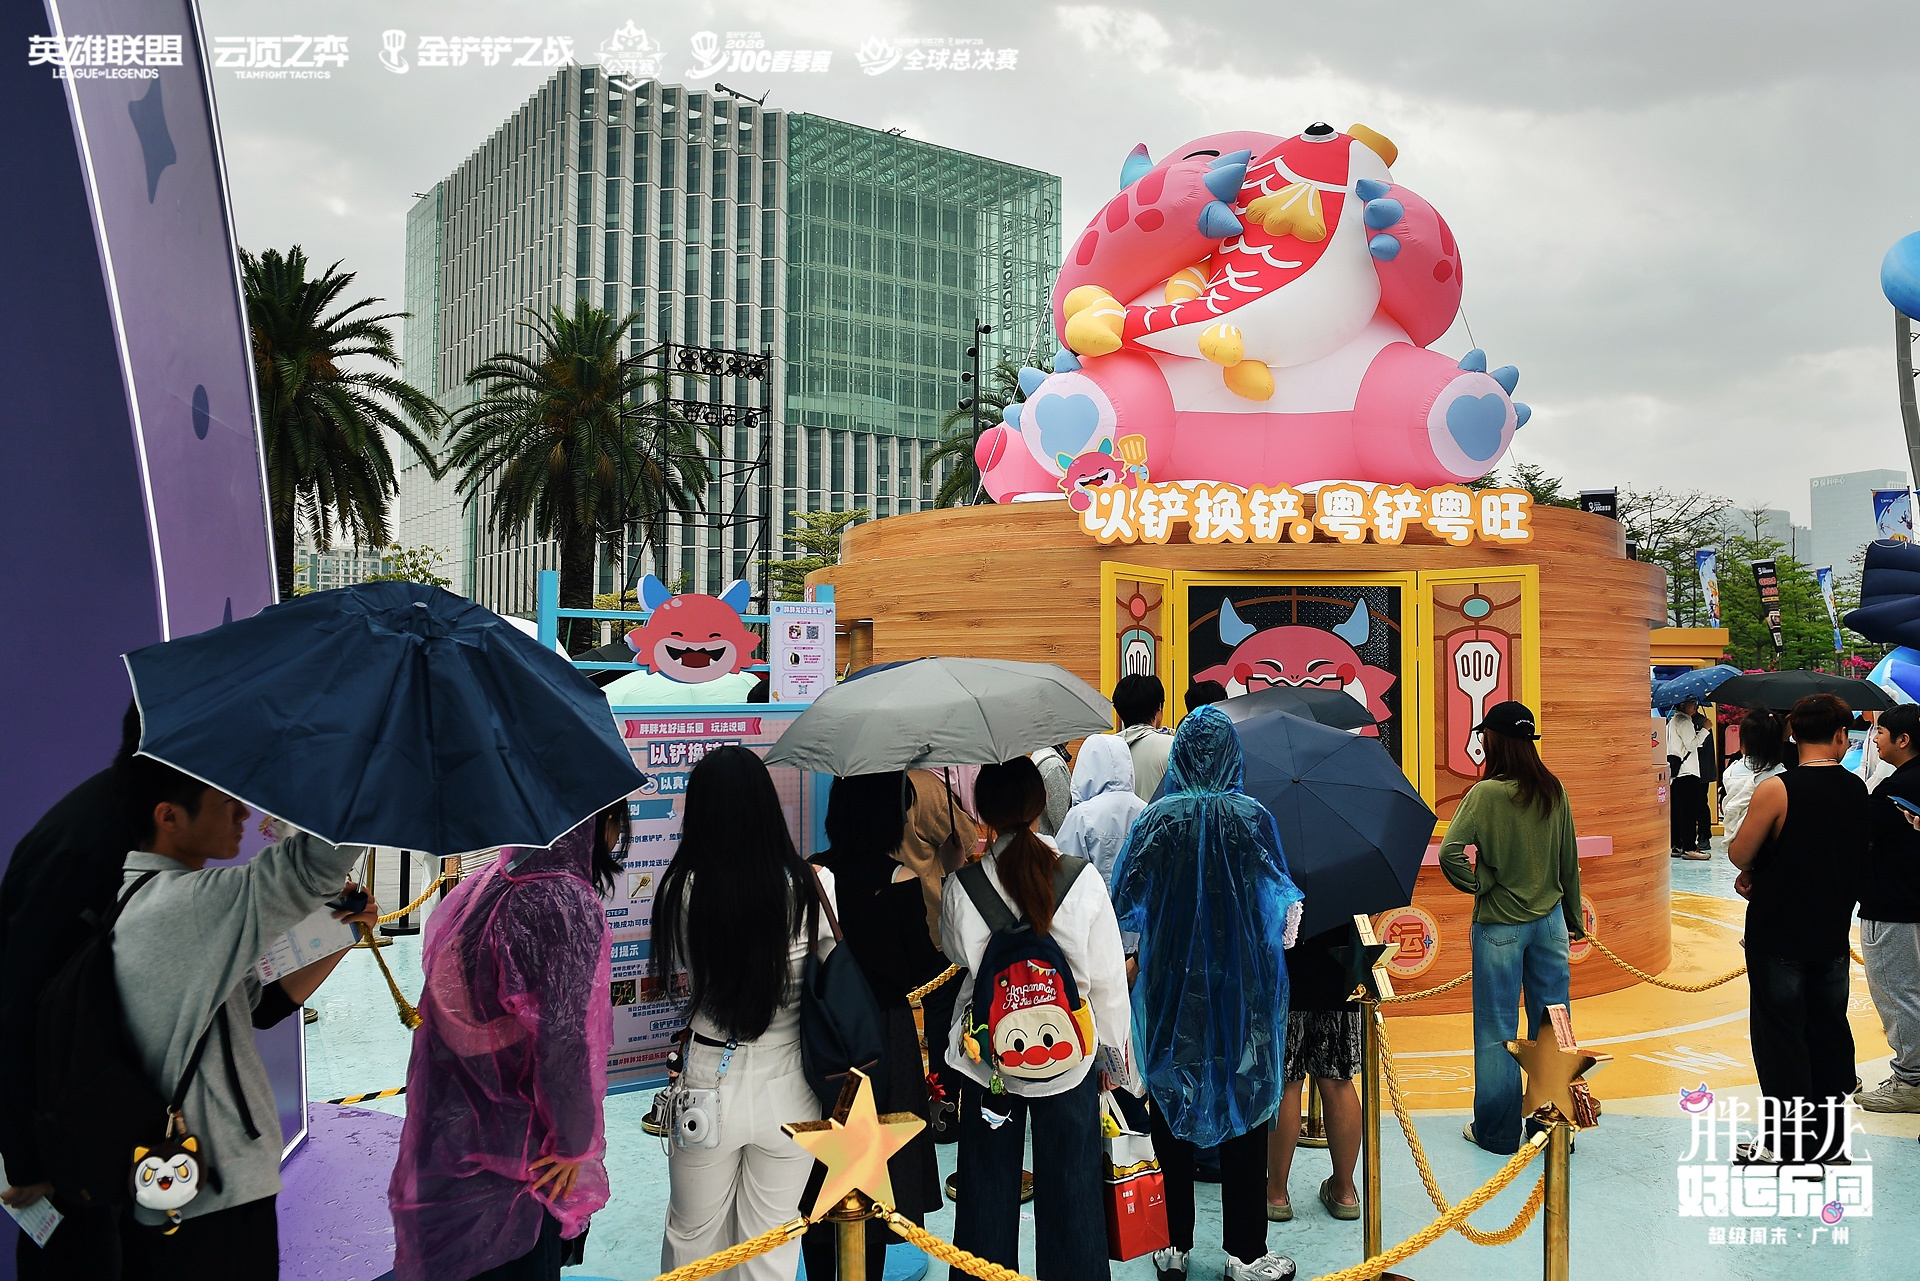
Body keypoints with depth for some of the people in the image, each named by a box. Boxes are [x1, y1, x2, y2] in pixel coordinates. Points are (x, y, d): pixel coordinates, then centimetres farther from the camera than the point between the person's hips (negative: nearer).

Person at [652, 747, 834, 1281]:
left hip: (709, 1088, 0)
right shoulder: (814, 886, -17)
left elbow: (678, 972, 1)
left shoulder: (681, 889, -16)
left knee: (692, 1236, 24)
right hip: (788, 1090, 0)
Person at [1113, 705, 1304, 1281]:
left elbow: (1125, 902, -5)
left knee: (1172, 1111, 12)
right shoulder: (1252, 817, -10)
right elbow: (1284, 900, -6)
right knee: (1242, 1107, 10)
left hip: (1172, 984, 1)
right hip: (1242, 986, -1)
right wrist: (1287, 918, 16)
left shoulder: (1156, 818, -8)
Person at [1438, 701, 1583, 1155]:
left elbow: (1450, 853, -25)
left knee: (1496, 1029, 7)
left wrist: (1476, 883, -6)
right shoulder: (1553, 791, -1)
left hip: (1499, 925, -5)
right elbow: (1569, 860, 7)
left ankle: (1496, 1130, 18)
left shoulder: (1486, 793, -17)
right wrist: (1574, 918, 17)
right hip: (1549, 918, 5)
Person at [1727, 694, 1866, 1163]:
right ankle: (1829, 1137, 27)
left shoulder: (1776, 790, -20)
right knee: (1829, 1031, 16)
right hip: (1833, 932, 5)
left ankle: (1787, 1146, 10)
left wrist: (1754, 870, 11)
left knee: (1781, 1035, 4)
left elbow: (1739, 854, -14)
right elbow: (1860, 849, 12)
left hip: (1778, 935, -5)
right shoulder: (1857, 790, -1)